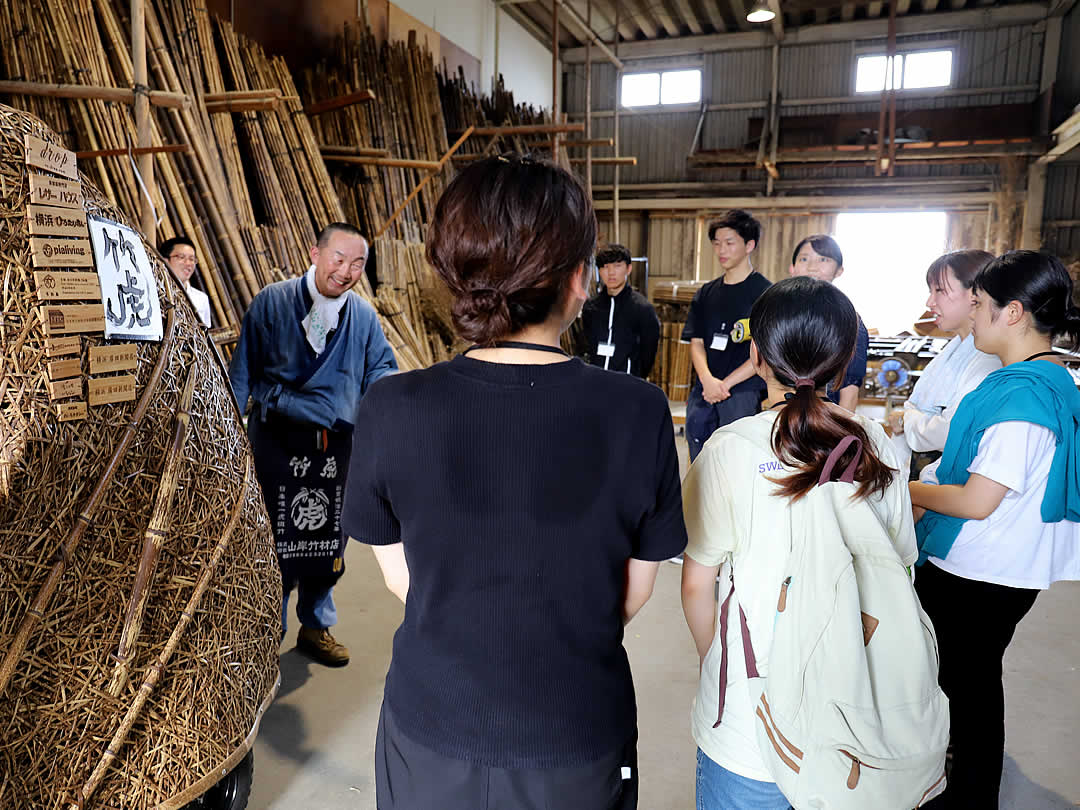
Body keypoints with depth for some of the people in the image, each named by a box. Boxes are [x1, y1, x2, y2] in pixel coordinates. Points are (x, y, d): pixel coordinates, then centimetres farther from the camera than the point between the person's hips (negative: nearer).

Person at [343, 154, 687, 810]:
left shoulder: (391, 410, -19)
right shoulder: (640, 414, -20)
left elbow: (402, 576, -4)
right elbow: (634, 592, -7)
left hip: (431, 741, 1)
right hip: (579, 742, 0)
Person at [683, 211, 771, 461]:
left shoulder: (764, 291, -3)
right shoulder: (706, 293, 14)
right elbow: (696, 342, 8)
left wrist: (726, 383, -13)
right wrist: (707, 380, -10)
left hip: (742, 395, -5)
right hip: (702, 393, 5)